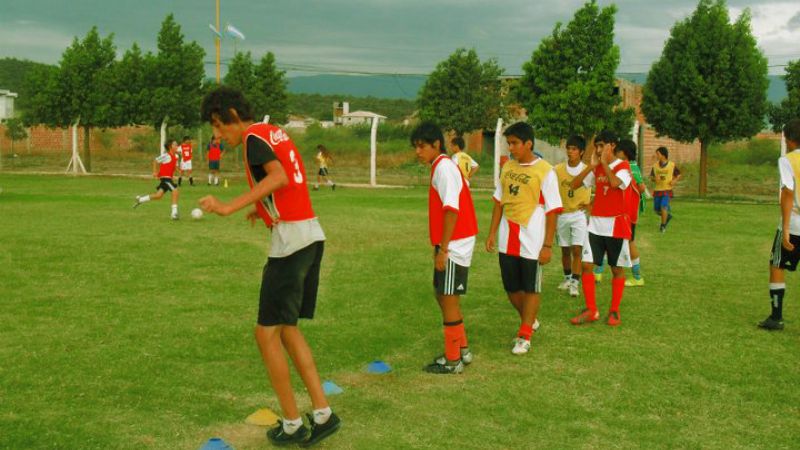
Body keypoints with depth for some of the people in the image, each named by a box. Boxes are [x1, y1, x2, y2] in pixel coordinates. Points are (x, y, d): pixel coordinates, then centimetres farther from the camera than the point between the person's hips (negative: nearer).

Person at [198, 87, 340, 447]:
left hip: (291, 240, -9)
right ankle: (322, 413, 15)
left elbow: (279, 177, -28)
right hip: (311, 235, 9)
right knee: (286, 328, 16)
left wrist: (229, 207, -30)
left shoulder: (254, 137, -10)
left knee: (267, 333, 1)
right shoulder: (276, 133, 17)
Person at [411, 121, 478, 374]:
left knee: (449, 298, -1)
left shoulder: (444, 167, -15)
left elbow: (452, 209, -22)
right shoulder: (441, 167, 15)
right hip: (449, 245, 10)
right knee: (442, 295, 17)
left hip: (454, 246, -10)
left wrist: (443, 248, -22)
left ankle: (453, 360, 9)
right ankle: (462, 350, 29)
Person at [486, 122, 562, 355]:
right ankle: (529, 321, 36)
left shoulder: (545, 171, -10)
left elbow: (552, 211, -10)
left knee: (530, 289, 4)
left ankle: (524, 336, 16)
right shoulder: (507, 167, 6)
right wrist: (492, 233, 9)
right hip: (507, 241, 6)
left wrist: (547, 245, -12)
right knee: (511, 288, 13)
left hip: (531, 242, -6)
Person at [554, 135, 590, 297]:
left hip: (579, 215, -2)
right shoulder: (558, 169, -3)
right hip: (562, 215, 2)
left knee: (577, 250, -10)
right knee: (565, 250, 13)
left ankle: (575, 283, -7)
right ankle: (567, 278, 30)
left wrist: (590, 203, -6)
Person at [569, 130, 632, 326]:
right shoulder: (596, 168, 10)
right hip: (595, 223, 5)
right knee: (586, 265, -3)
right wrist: (592, 165, -4)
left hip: (616, 225, -5)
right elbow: (574, 184, 2)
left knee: (617, 269, 6)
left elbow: (615, 183, -28)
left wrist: (604, 163, -15)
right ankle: (591, 310, 5)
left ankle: (614, 311, 16)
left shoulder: (623, 166, -7)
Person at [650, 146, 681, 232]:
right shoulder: (655, 166, 1)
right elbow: (651, 177, 9)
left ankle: (663, 225, 0)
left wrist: (675, 180, -11)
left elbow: (678, 175, 8)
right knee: (656, 210, 7)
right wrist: (655, 179, -14)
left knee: (663, 207, -17)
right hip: (657, 190, 4)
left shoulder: (672, 165, -5)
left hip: (667, 190, -4)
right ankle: (668, 215, 38)